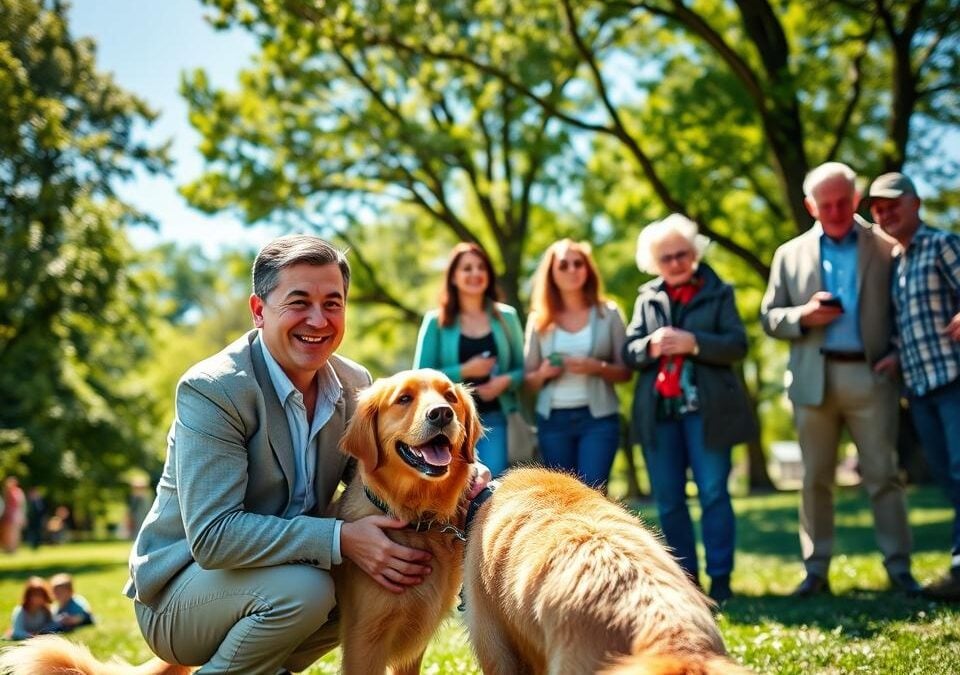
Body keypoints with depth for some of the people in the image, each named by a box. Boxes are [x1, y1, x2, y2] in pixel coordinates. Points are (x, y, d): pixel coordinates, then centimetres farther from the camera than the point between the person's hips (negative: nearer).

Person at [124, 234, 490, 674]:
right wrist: (340, 539, -34)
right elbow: (212, 536, -29)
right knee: (302, 588, -31)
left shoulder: (354, 383, -1)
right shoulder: (210, 390, -22)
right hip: (180, 590, -7)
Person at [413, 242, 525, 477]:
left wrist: (506, 380, -12)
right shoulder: (436, 321, 3)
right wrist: (464, 371, -14)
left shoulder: (506, 316, 8)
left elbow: (522, 368, 9)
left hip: (495, 419, 1)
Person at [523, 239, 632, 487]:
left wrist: (597, 367, -16)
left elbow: (625, 371, 2)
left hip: (598, 418, -2)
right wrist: (543, 373, -13)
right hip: (553, 420, 2)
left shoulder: (608, 313, 3)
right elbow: (528, 379, 8)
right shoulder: (540, 319, 6)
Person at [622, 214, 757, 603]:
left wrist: (693, 343, -17)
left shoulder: (718, 293, 6)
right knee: (668, 501, 5)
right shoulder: (647, 298, 14)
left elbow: (737, 344, -4)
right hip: (659, 411, 3)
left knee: (713, 494, -4)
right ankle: (685, 581, 14)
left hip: (706, 410, -3)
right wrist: (651, 346, -14)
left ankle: (720, 581, 2)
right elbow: (629, 353, 8)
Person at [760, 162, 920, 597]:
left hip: (870, 375, -2)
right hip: (814, 378, 2)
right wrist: (804, 315, -10)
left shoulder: (884, 247, 6)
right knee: (815, 479, 5)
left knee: (883, 476, 0)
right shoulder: (790, 254, 10)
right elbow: (769, 317, 9)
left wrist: (899, 350, -9)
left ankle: (899, 568, 7)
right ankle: (816, 570, 12)